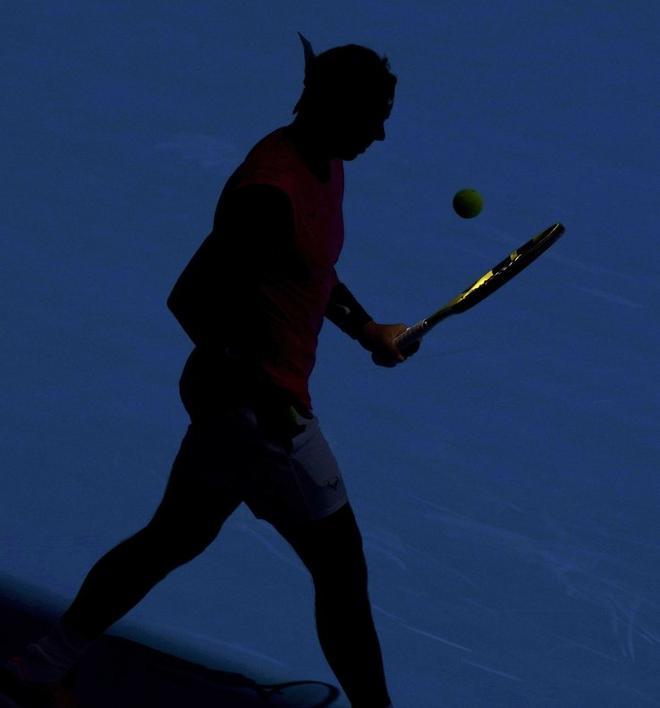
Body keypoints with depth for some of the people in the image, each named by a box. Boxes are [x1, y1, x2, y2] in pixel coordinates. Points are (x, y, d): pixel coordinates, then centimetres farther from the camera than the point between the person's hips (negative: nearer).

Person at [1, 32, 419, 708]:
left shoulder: (325, 166, 6)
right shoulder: (271, 191, -26)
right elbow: (189, 300, -27)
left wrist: (366, 330, 15)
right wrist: (264, 394, -26)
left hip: (237, 395, 10)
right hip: (255, 405, -10)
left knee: (171, 539, 21)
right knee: (341, 568, 1)